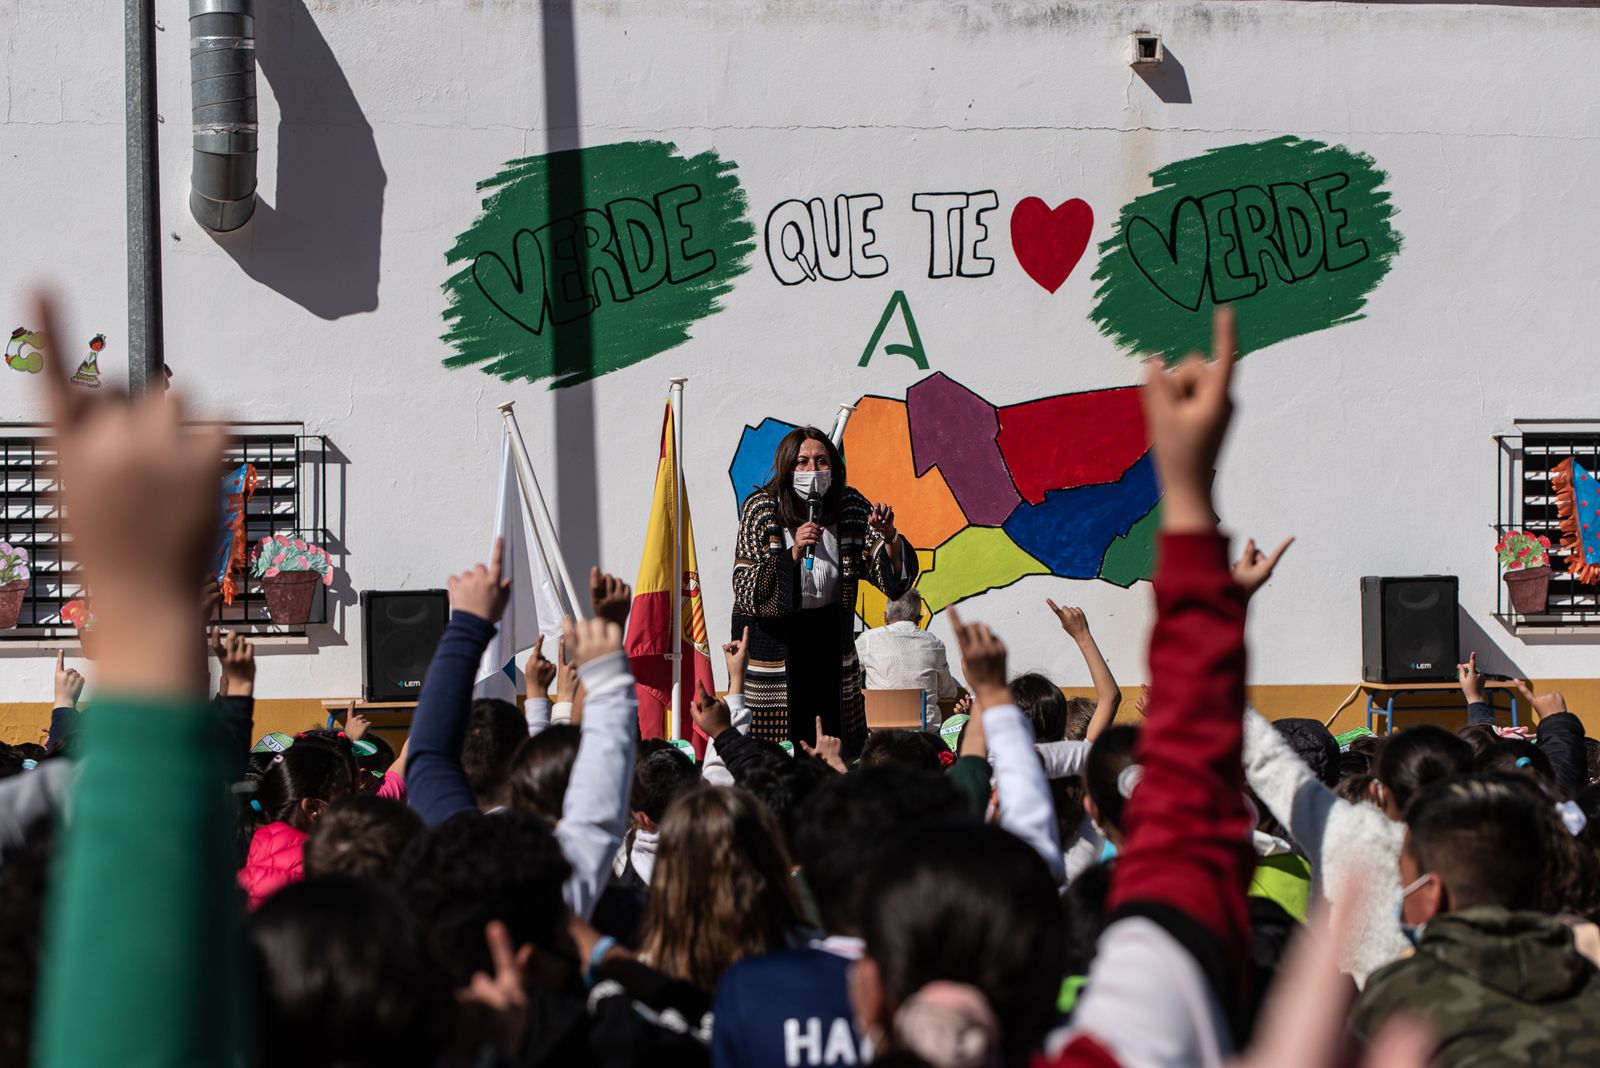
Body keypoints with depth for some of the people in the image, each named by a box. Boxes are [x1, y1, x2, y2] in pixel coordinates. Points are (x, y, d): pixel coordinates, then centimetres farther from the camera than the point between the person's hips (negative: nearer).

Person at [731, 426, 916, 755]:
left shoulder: (850, 507, -7)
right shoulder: (761, 509, -14)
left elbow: (893, 579, -9)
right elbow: (745, 593, -21)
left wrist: (889, 537, -29)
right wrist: (793, 553, -34)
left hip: (828, 636, 3)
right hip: (770, 635, -3)